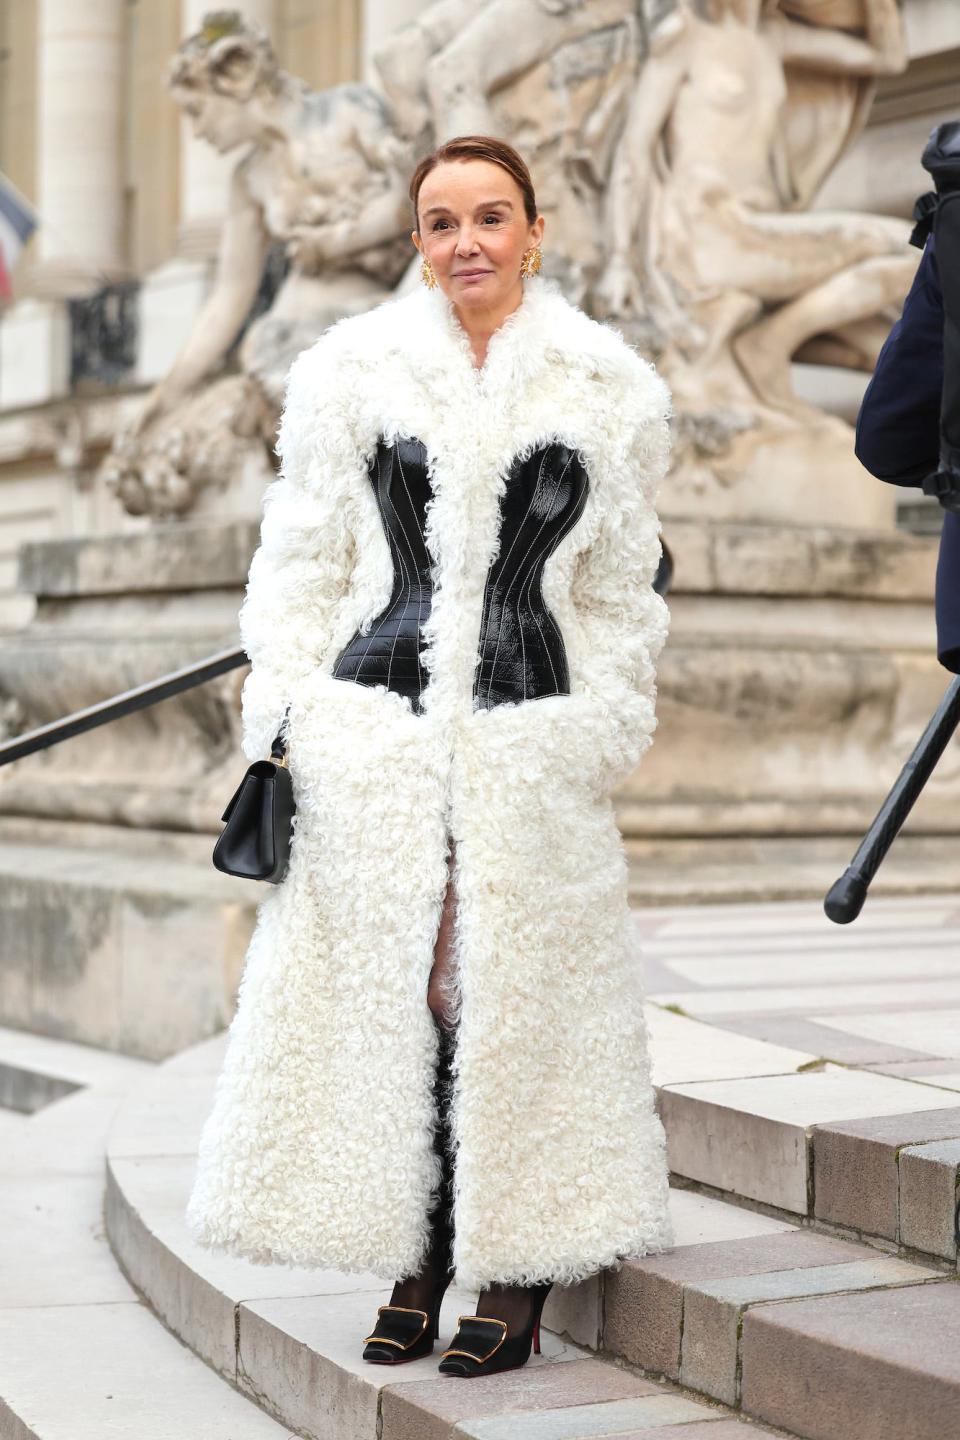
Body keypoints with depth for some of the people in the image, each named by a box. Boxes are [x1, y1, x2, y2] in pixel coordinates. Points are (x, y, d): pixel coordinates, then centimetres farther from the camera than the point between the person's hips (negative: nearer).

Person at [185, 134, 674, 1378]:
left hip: (530, 737, 0)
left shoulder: (609, 392, 7)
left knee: (516, 996, 0)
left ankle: (516, 1277, 12)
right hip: (375, 730, 1)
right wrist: (282, 719, 2)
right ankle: (417, 1266, 15)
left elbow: (619, 590, 12)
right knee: (385, 986, 2)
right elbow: (302, 564, 8)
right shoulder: (351, 372, 7)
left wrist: (602, 736, 7)